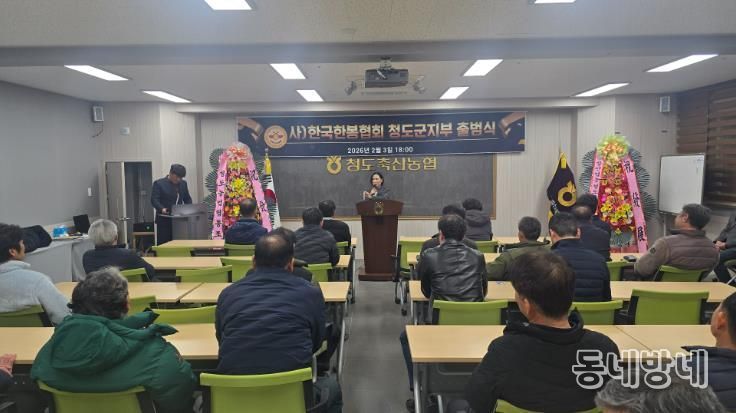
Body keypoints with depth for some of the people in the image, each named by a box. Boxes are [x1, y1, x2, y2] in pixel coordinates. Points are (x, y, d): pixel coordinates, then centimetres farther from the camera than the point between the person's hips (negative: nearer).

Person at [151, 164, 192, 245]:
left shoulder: (183, 183, 13)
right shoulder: (159, 183, -4)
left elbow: (187, 199, 18)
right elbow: (154, 200, -11)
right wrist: (162, 209, -29)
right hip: (164, 220, -5)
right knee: (163, 244, -3)